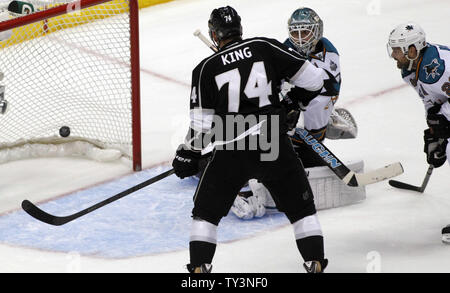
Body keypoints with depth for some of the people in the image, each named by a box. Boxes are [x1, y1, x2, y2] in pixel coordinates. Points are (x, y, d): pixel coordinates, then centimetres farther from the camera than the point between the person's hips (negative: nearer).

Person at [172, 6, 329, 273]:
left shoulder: (206, 69, 2)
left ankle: (200, 266, 6)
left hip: (230, 152, -1)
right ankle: (315, 262, 10)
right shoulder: (266, 48, 3)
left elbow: (202, 123, -2)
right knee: (301, 206, 16)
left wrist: (188, 156, 12)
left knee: (207, 210, 15)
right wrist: (301, 99, 24)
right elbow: (312, 79, 3)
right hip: (275, 145, 1)